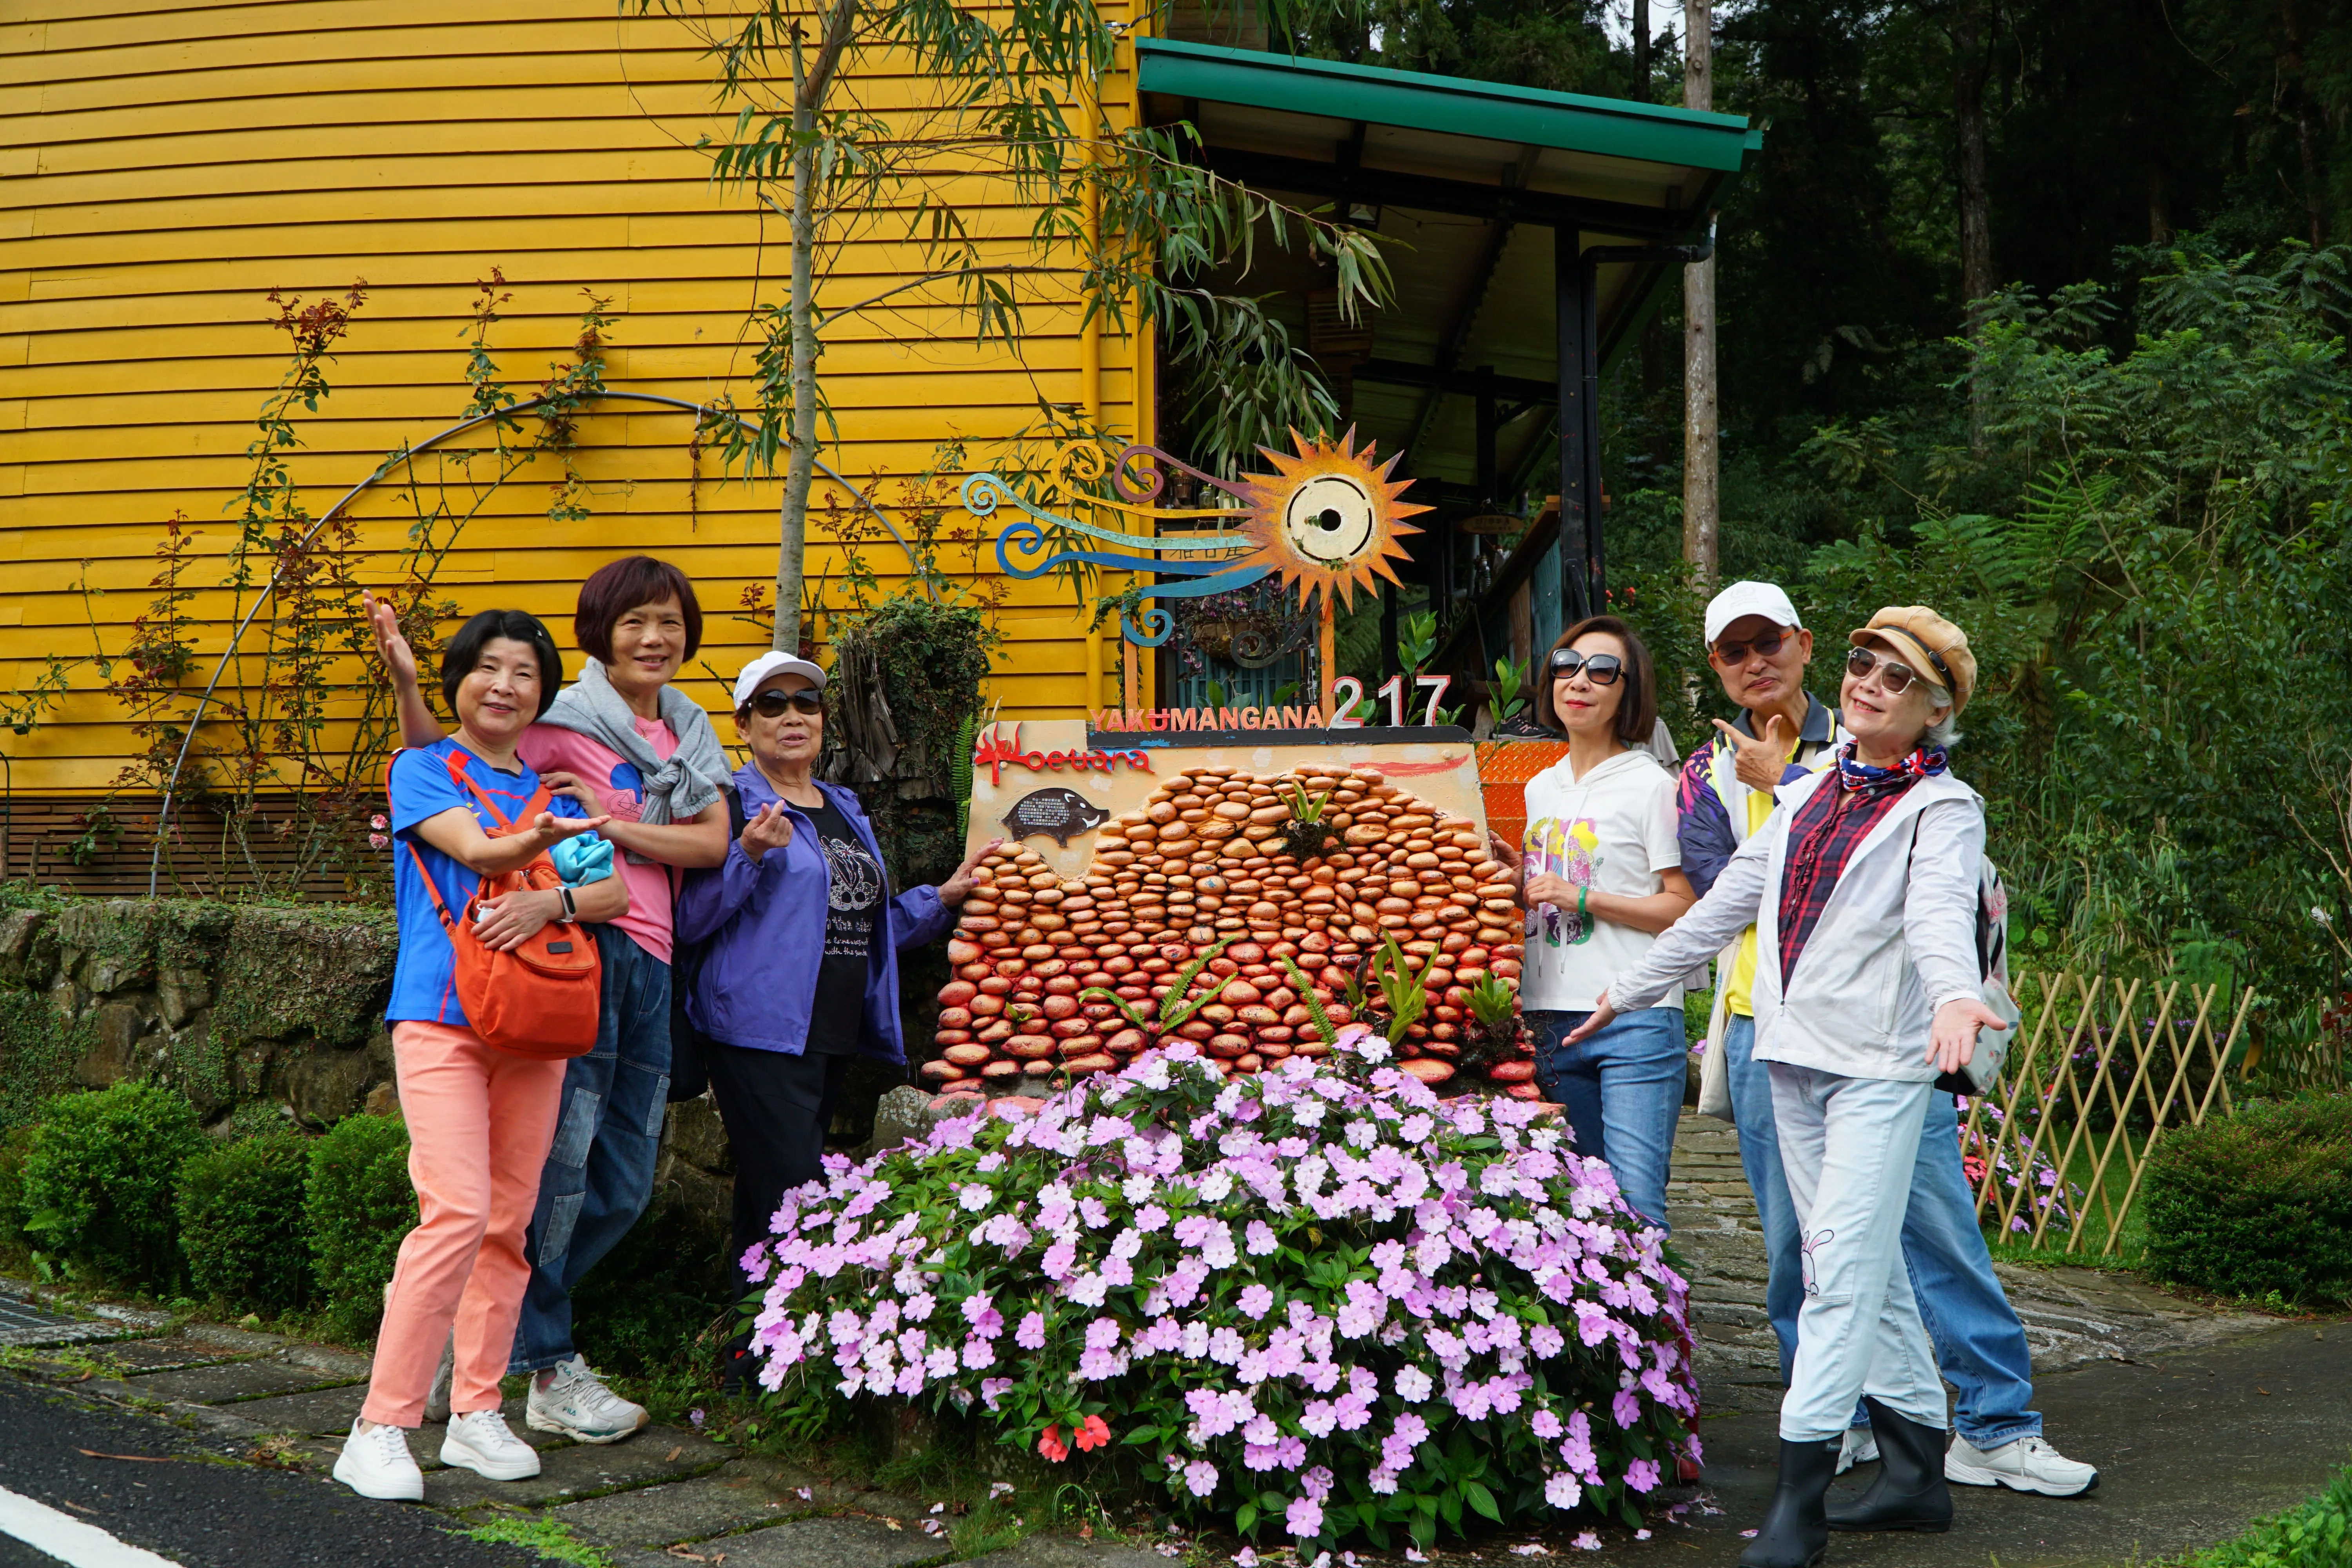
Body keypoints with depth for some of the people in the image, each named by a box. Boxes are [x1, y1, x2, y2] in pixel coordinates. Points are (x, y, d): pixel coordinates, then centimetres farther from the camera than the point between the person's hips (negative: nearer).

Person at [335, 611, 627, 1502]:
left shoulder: (553, 788, 16)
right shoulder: (421, 769, 3)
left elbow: (614, 891, 5)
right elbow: (479, 851, -16)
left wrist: (552, 901, -16)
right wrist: (545, 839, -37)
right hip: (441, 1017, -5)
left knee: (510, 1222, 6)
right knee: (458, 1211, -17)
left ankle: (476, 1413, 17)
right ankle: (381, 1427, -11)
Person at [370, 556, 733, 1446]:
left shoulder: (689, 732, 16)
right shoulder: (563, 722, -3)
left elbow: (713, 842, 4)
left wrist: (616, 823, -9)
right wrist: (406, 683, -20)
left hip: (647, 962, 7)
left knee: (624, 1188, 10)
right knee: (559, 1157, -7)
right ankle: (549, 1369, 8)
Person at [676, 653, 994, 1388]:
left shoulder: (845, 811, 20)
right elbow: (692, 920, -11)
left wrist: (944, 897, 16)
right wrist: (751, 855, -23)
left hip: (833, 1035, 7)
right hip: (761, 1031, -7)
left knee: (771, 1204, 10)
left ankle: (754, 1358, 15)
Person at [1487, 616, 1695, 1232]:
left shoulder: (1651, 786, -4)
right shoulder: (1540, 789, 17)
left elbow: (1685, 909, -10)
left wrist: (1584, 898, -14)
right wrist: (1521, 881, 6)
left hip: (1635, 1021, -6)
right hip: (1550, 1019, 6)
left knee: (1635, 1205, -12)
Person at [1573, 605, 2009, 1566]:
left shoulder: (1942, 809, -4)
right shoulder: (1812, 790, 16)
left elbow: (1941, 912, -25)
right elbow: (1730, 901, 24)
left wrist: (1955, 995, -46)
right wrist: (1633, 986, 27)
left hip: (1878, 1064, -6)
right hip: (1793, 1056, 7)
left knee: (1844, 1270, -10)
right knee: (1865, 1269, 10)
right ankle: (1917, 1473, 19)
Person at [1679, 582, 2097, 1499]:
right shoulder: (1709, 775, 12)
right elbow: (1722, 891, -2)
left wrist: (1784, 782, -9)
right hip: (1769, 1031, 1)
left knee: (1937, 1214, -4)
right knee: (1796, 1235, 4)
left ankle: (1996, 1429, 1)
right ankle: (1838, 1420, 17)